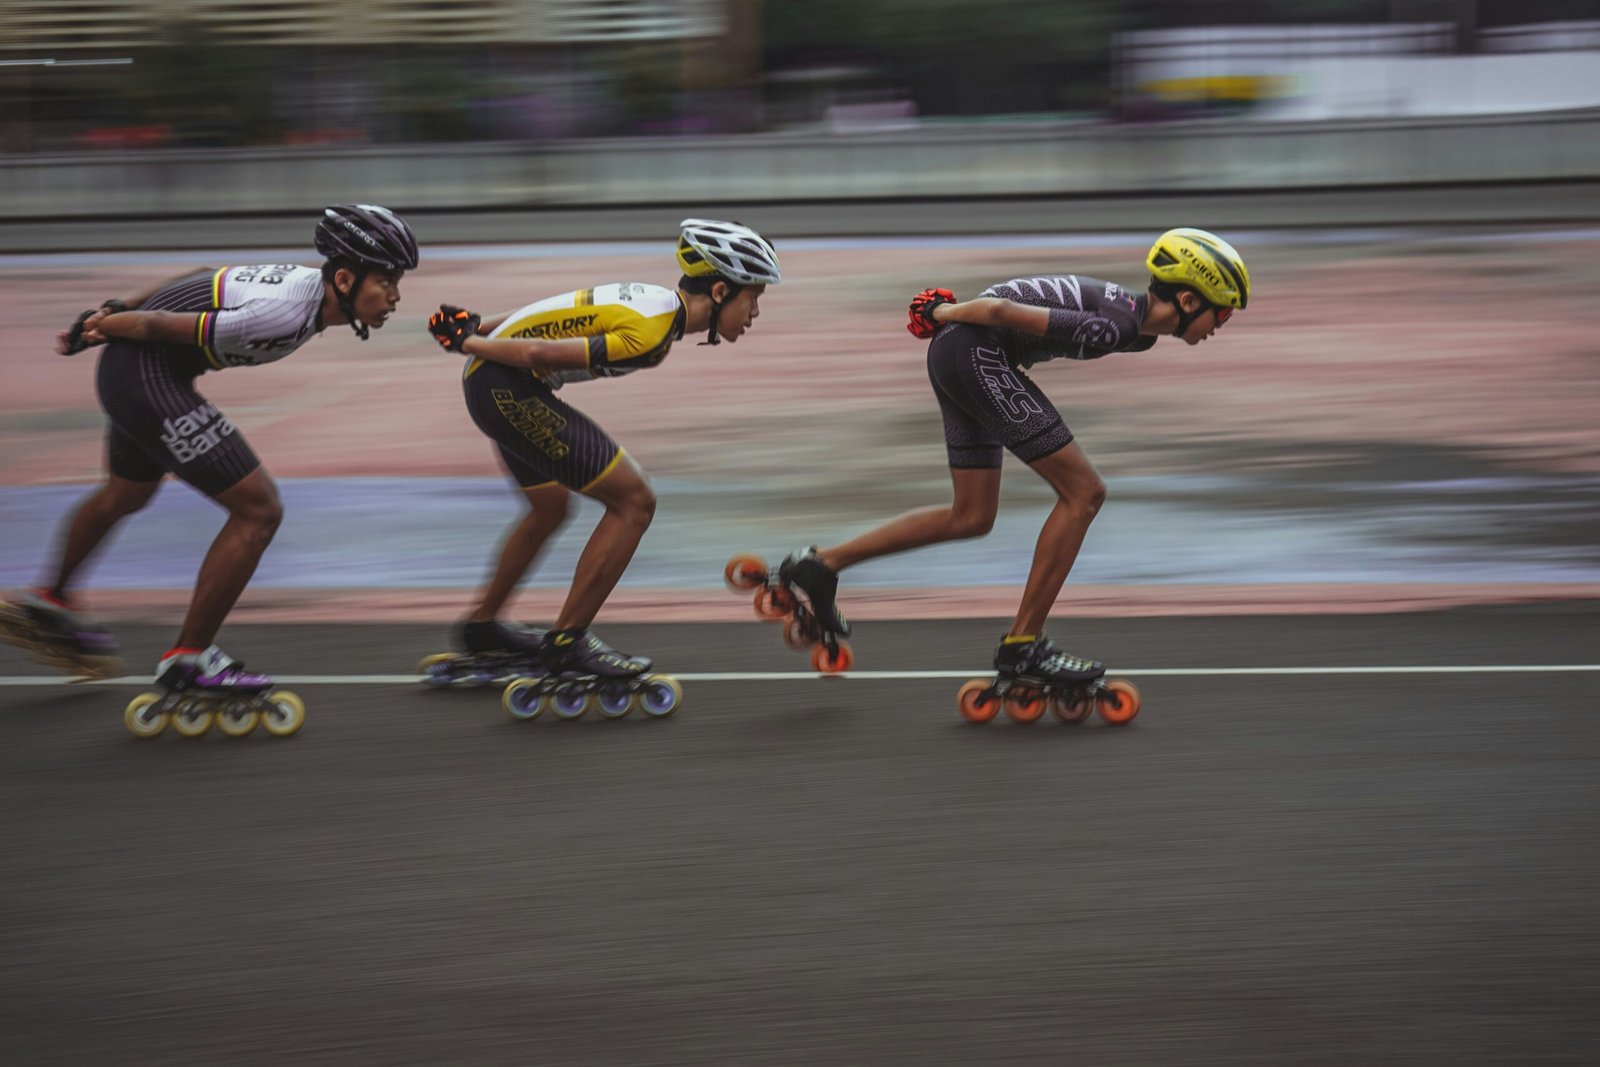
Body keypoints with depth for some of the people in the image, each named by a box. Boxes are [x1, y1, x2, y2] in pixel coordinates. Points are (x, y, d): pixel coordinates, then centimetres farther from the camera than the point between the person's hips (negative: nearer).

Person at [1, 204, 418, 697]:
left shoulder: (306, 281, 0)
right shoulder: (287, 315, -29)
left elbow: (207, 277, 12)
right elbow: (162, 325, -23)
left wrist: (118, 309, 18)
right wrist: (100, 329, -5)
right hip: (148, 377, -10)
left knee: (126, 494, 34)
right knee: (259, 510, -9)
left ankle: (49, 601, 57)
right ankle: (188, 660, 1)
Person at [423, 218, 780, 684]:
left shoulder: (654, 299, 9)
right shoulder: (649, 334, -22)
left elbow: (553, 314, 15)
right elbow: (540, 353, -24)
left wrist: (477, 329, 20)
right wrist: (467, 343, -11)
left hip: (496, 385, 10)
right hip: (509, 387, -10)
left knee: (551, 507, 28)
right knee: (634, 500, -8)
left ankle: (482, 626, 44)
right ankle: (567, 641, -2)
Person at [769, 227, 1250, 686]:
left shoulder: (1138, 334, 10)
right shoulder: (1116, 328, -21)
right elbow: (1002, 310, -22)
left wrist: (949, 315, 19)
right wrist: (950, 314, -5)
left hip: (958, 359, 10)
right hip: (976, 354, -10)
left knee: (971, 517, 16)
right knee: (1083, 493, -7)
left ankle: (819, 566, 19)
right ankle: (1021, 645, -3)